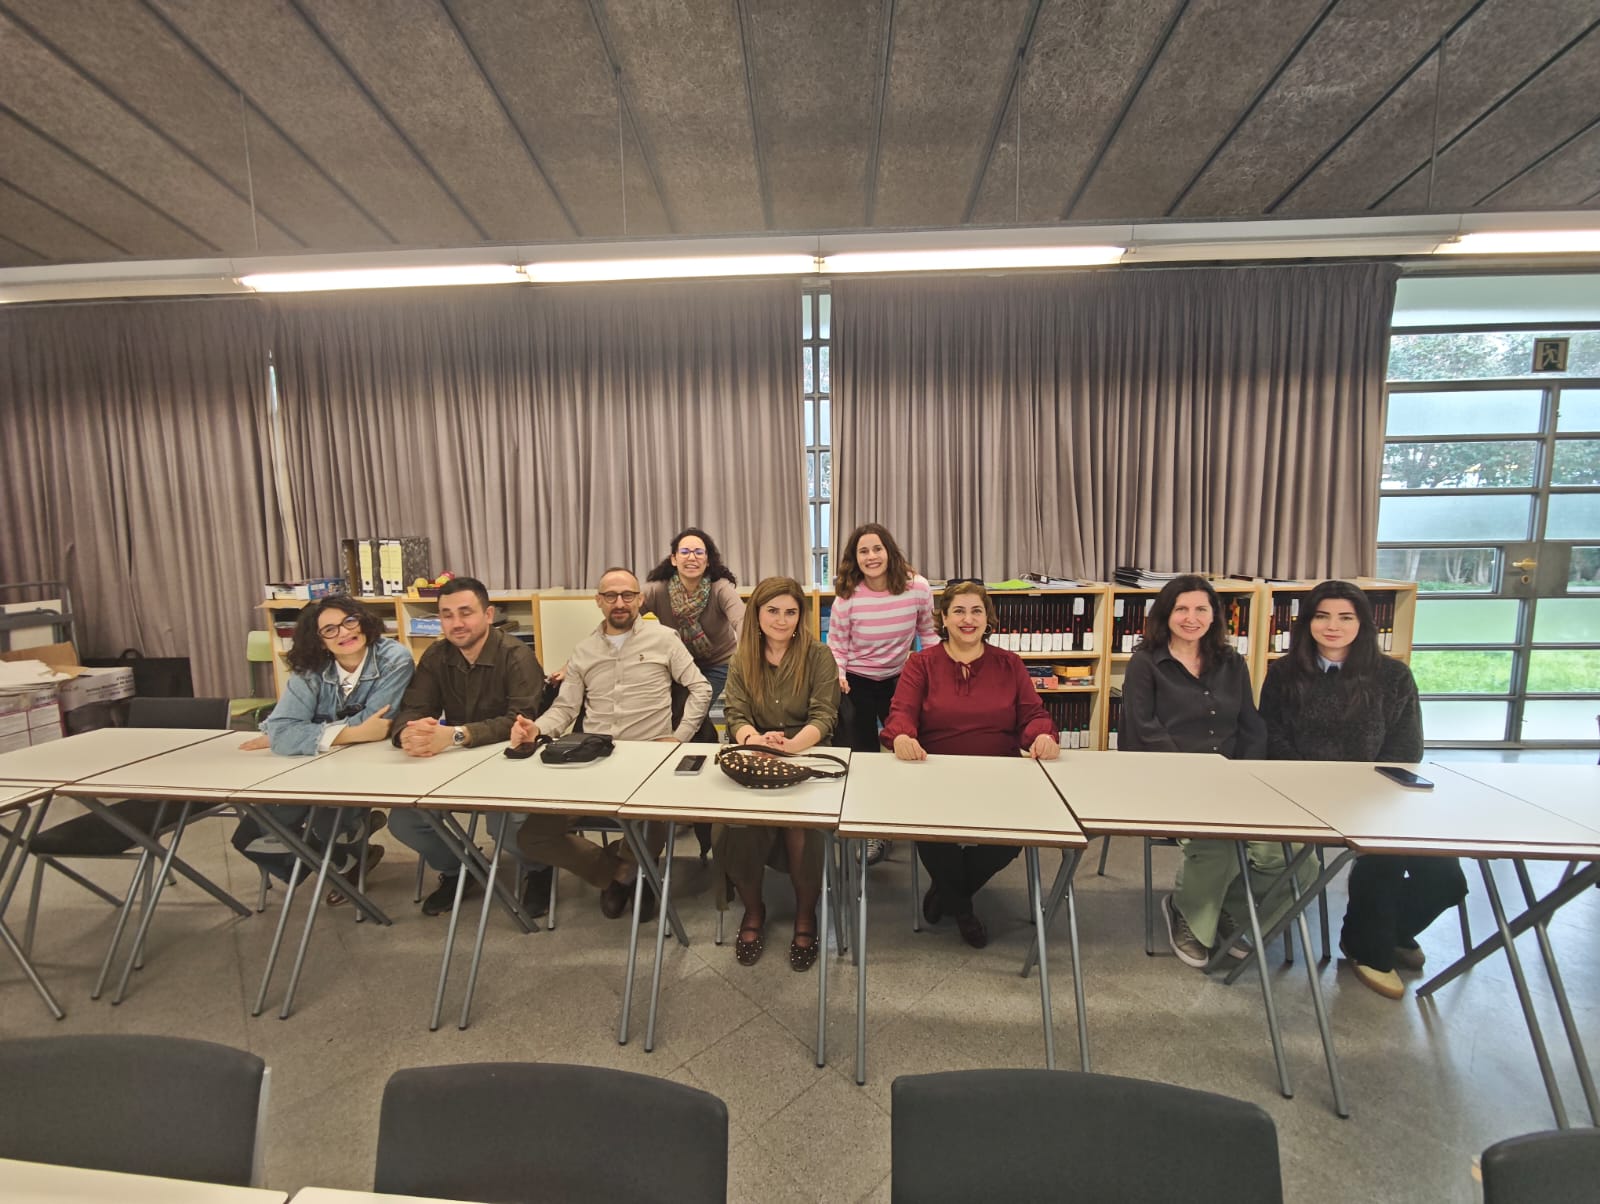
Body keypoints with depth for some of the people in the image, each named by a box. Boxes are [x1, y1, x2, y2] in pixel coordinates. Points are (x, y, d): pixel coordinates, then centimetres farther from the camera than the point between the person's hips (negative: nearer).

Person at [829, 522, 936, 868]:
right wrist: (837, 675, -23)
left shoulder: (917, 587, -16)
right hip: (857, 681, -2)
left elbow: (928, 632, 0)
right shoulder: (847, 596, -19)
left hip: (900, 678, 2)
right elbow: (836, 644, -8)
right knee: (864, 754, 5)